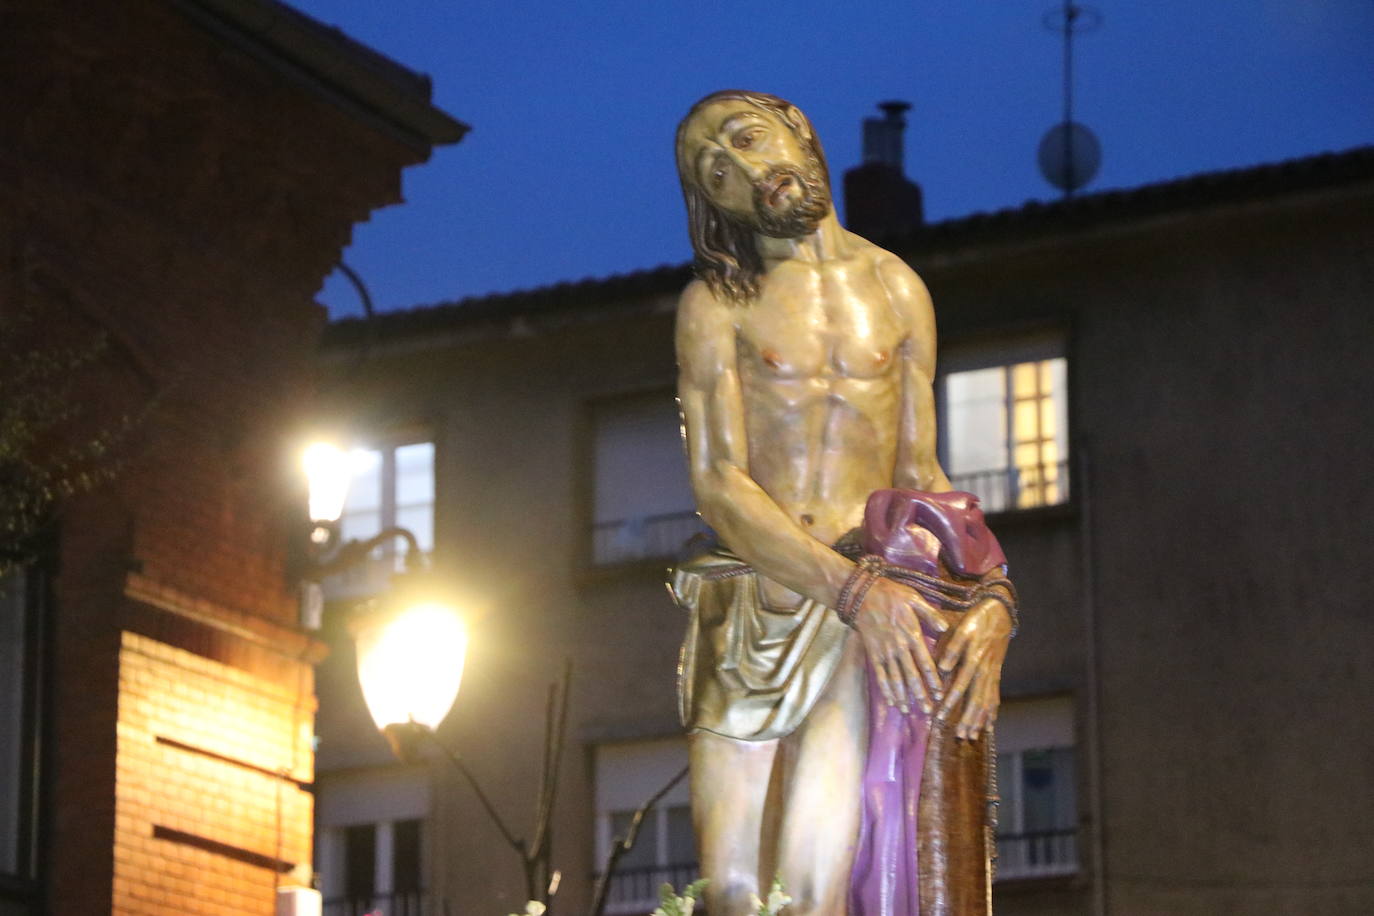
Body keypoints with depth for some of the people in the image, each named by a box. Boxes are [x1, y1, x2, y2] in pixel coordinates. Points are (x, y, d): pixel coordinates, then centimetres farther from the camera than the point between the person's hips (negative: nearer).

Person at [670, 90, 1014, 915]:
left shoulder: (897, 289, 15)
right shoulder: (717, 305, 6)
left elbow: (920, 473, 12)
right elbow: (717, 483, -6)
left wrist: (989, 601, -7)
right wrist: (854, 587, -21)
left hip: (871, 621, 0)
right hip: (752, 607, 0)